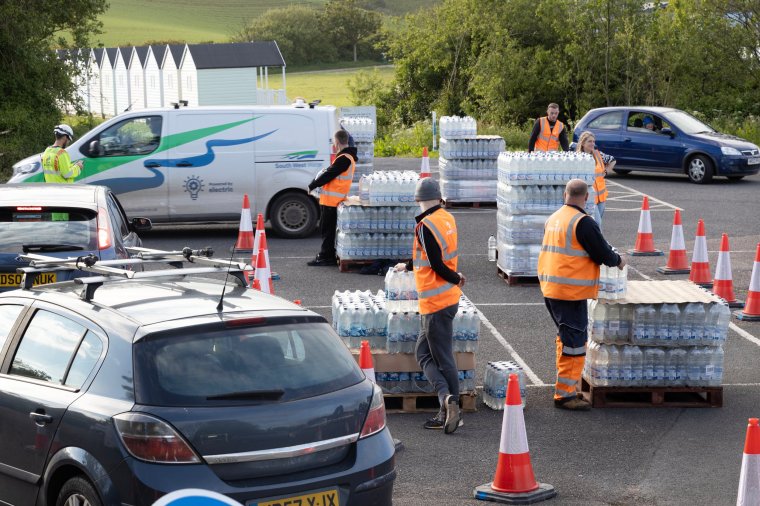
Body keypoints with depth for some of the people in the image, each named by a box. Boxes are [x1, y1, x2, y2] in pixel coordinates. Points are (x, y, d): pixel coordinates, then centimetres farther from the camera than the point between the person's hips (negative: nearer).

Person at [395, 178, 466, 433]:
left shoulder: (426, 226, -18)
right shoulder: (447, 218, 9)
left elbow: (436, 265, -19)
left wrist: (455, 278, 0)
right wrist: (408, 266, 37)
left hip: (436, 301, -8)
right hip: (448, 297, 8)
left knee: (443, 358, -2)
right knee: (424, 353, 12)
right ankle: (448, 412, 9)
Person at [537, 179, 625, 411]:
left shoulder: (553, 219, 10)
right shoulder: (583, 223, -16)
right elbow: (603, 254, -15)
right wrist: (618, 260, 8)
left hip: (550, 288, 9)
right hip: (572, 292, -9)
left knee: (565, 337, 22)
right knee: (574, 342, -4)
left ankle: (566, 381, 34)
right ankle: (565, 394, -3)